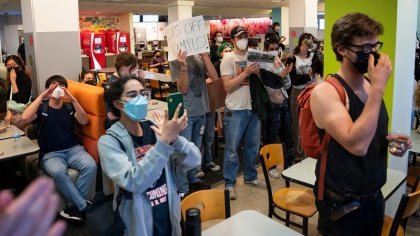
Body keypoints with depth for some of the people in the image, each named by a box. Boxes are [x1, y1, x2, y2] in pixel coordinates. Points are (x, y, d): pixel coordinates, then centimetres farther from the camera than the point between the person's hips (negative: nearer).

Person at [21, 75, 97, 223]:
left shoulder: (69, 107, 13)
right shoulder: (42, 107, 5)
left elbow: (84, 121, -5)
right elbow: (25, 118, -16)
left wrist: (73, 99, -14)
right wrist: (41, 96, -14)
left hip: (73, 149, 3)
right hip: (50, 154, -2)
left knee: (91, 166, -28)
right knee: (58, 172, -36)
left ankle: (74, 205, -14)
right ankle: (82, 205, -21)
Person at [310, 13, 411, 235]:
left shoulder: (371, 86, 2)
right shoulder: (325, 91, -21)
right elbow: (357, 145, -33)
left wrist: (390, 139, -6)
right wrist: (378, 87, -28)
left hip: (374, 196, 7)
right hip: (342, 204, -7)